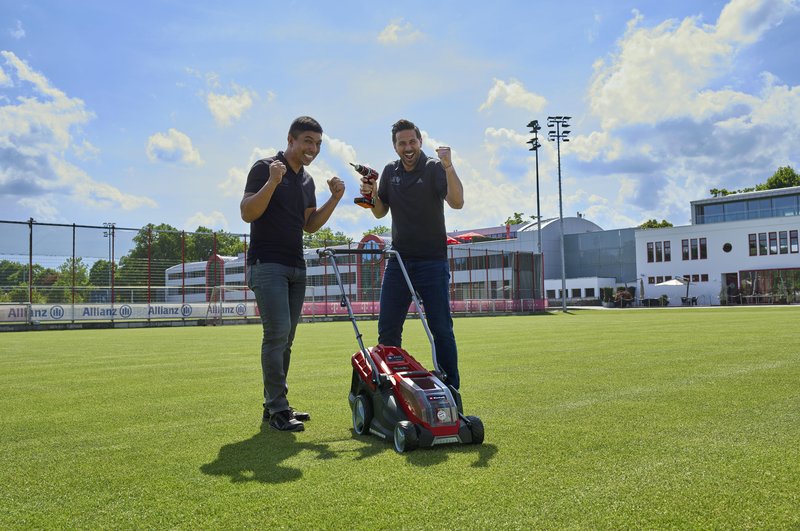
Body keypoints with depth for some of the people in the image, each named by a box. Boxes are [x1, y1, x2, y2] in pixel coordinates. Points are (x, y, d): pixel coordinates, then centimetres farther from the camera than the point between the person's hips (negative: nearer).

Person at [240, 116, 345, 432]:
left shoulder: (307, 180, 16)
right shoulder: (265, 168, -6)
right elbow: (247, 213, -13)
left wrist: (334, 199, 6)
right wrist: (272, 182, -25)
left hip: (296, 268, 8)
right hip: (267, 264, -8)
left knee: (285, 339, 8)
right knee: (277, 332, -15)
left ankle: (275, 406, 16)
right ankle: (277, 409, -8)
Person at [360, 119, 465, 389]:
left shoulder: (434, 168, -6)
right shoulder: (390, 171, 9)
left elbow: (457, 202, -21)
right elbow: (380, 212, 14)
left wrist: (448, 165, -33)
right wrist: (372, 195, -7)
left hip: (432, 262, -4)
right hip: (398, 261, 5)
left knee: (441, 329, -1)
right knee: (387, 331, 5)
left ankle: (451, 388, 8)